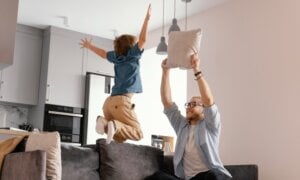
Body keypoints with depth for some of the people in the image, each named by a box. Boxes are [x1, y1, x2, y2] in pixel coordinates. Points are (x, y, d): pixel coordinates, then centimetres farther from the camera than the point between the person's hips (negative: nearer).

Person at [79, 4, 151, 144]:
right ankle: (115, 125, -34)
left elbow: (103, 53, 38)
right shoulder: (132, 55, 3)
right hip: (121, 101, -7)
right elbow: (142, 39, -7)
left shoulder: (117, 56, 20)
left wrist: (89, 46, 56)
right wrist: (147, 19, -5)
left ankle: (105, 122, -18)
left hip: (110, 101, 7)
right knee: (138, 134, -7)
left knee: (120, 138, 10)